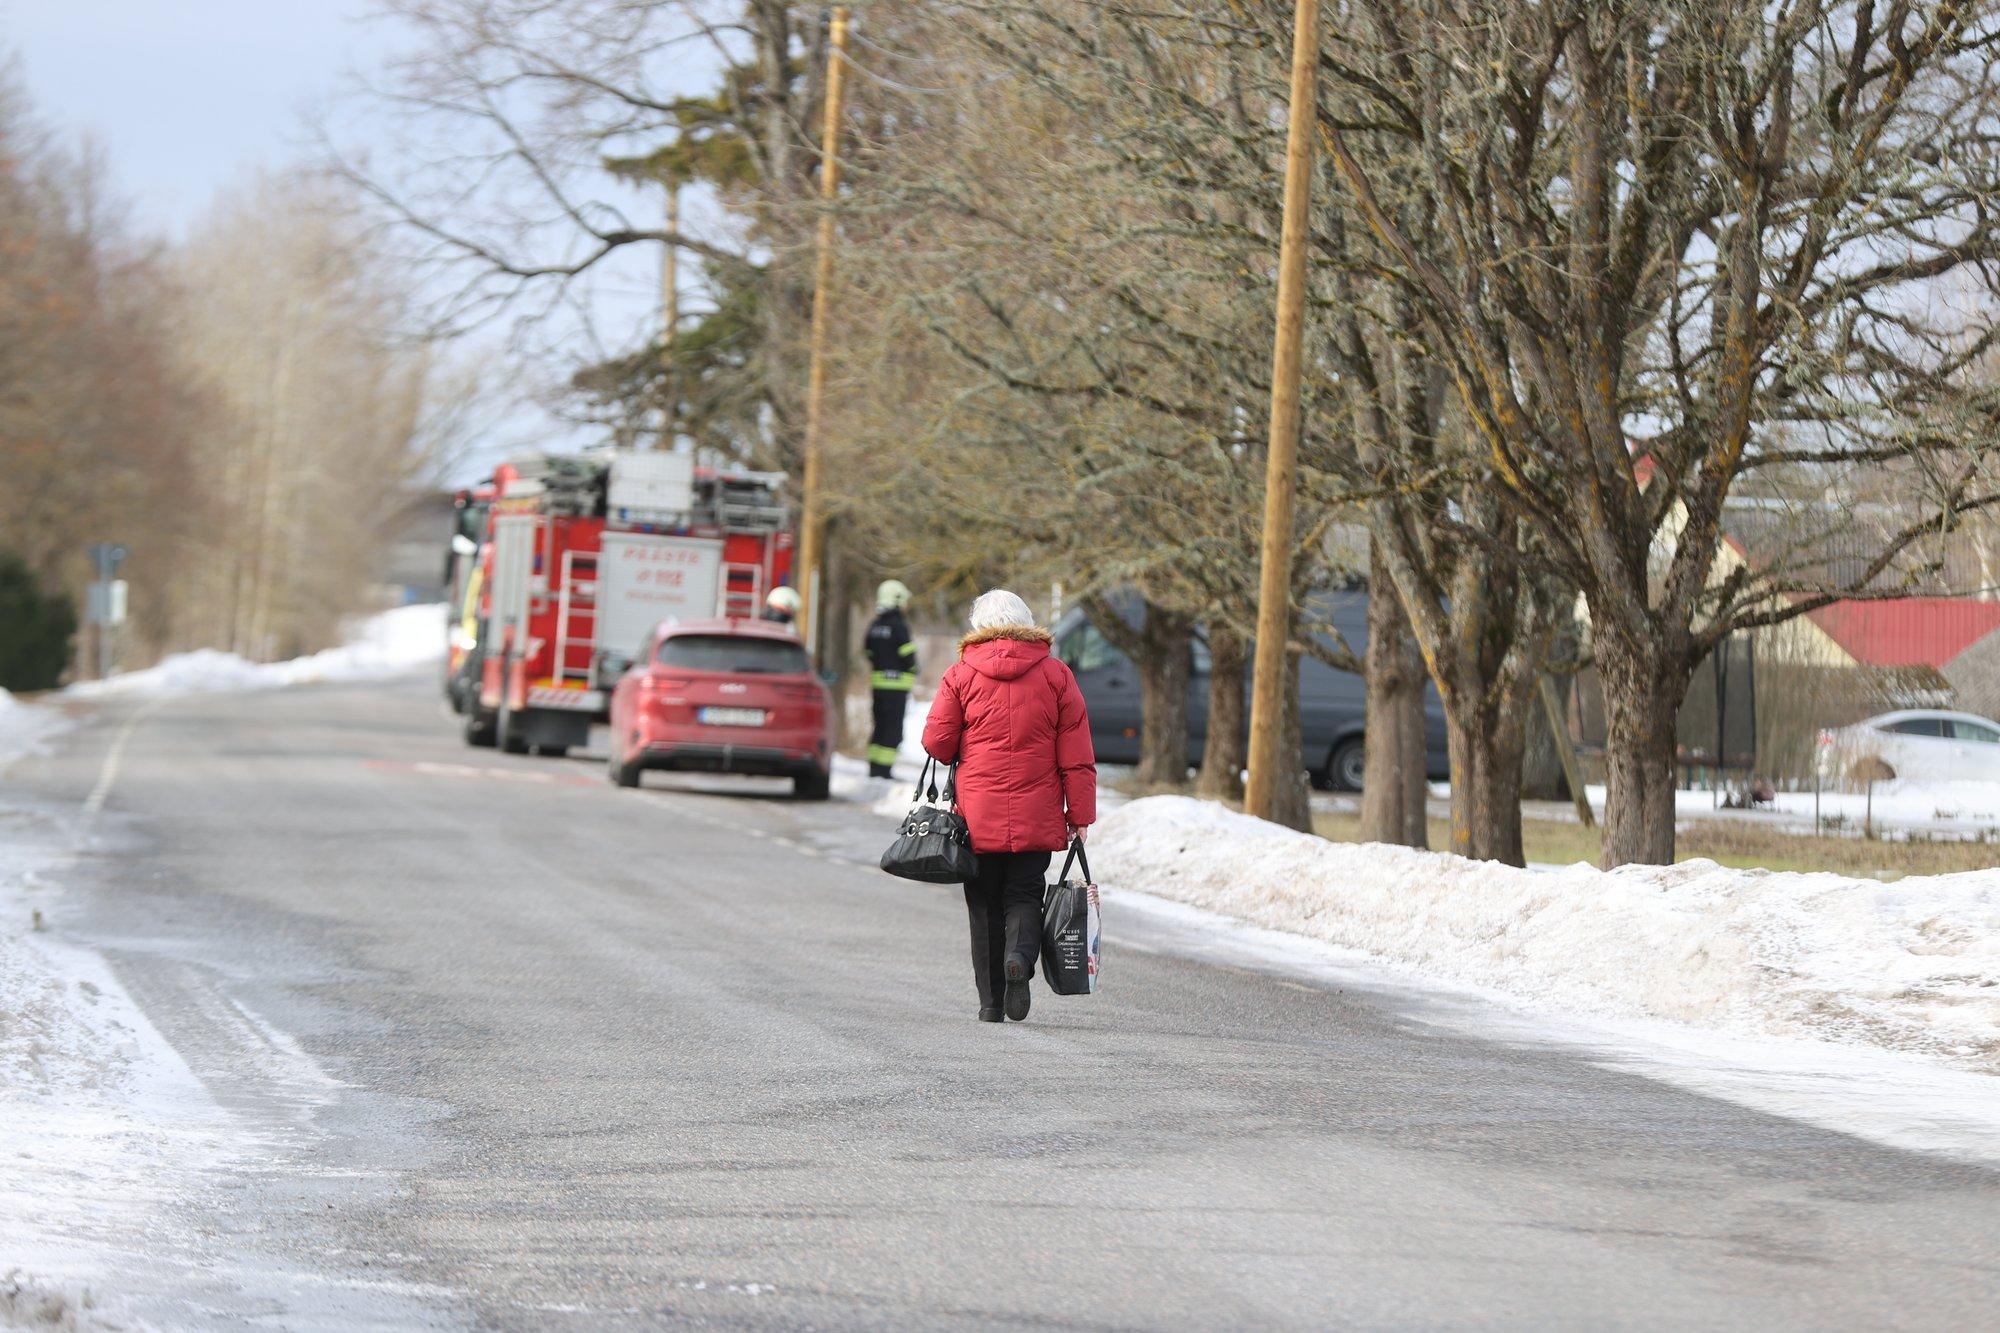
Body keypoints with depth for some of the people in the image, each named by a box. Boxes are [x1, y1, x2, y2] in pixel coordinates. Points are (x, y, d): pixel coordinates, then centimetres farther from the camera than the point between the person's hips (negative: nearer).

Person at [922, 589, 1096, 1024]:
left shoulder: (961, 675, -2)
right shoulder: (1056, 675, 1)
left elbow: (937, 742, 0)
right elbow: (1077, 755, 0)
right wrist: (1080, 815, 5)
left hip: (978, 817, 0)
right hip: (1037, 819, 1)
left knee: (986, 903, 9)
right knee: (1024, 894, 11)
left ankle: (991, 1000, 6)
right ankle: (1020, 956, -19)